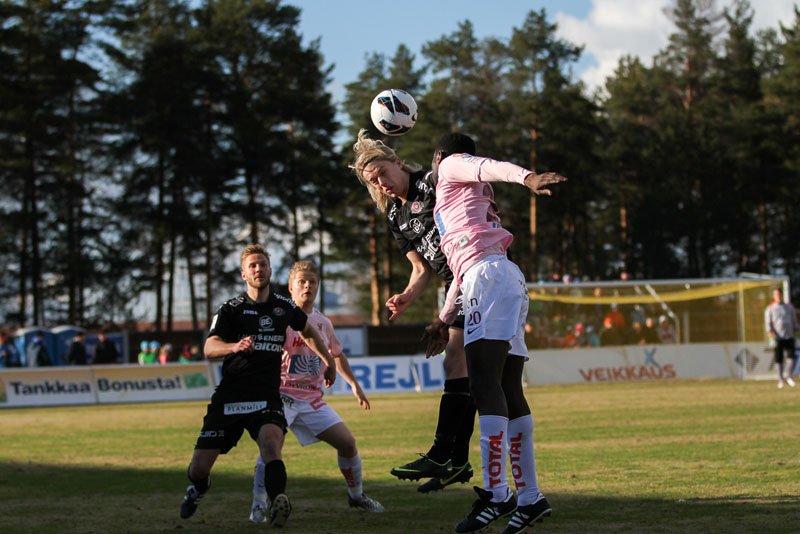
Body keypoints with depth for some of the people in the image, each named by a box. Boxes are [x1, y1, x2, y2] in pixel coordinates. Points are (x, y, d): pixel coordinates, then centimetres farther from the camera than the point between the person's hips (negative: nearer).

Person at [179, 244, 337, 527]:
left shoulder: (285, 306, 10)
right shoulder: (231, 309, -1)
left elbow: (308, 331, 32)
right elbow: (209, 348, -15)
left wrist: (329, 362, 36)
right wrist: (235, 347, -35)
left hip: (267, 397, 1)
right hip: (229, 397, 0)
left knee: (271, 441, -32)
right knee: (199, 468, 2)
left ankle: (277, 503, -51)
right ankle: (198, 489, 39)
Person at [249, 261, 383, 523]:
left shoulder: (323, 322, 9)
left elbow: (336, 354, 26)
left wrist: (354, 384, 30)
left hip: (312, 399, 5)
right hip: (281, 395, -5)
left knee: (347, 442, 2)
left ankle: (356, 495, 25)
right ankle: (258, 504, -14)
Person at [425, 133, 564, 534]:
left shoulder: (452, 167, 13)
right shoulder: (471, 200, 36)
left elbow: (492, 168, -10)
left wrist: (526, 178, -30)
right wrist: (444, 320, 46)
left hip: (490, 276, -9)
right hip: (509, 281, 9)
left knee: (485, 384, -19)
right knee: (508, 391, 7)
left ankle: (496, 493, -30)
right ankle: (530, 497, 5)